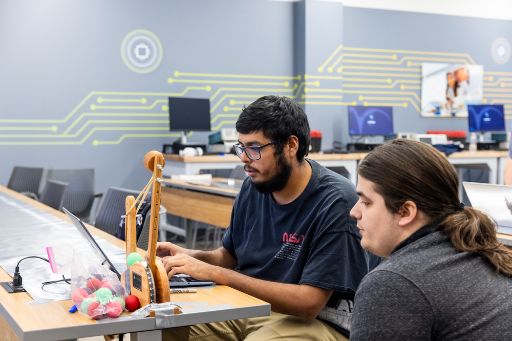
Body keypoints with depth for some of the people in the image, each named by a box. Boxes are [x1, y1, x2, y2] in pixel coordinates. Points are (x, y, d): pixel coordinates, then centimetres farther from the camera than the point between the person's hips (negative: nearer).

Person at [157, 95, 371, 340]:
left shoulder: (336, 203, -20)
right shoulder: (254, 185, 0)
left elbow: (308, 303, -25)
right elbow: (230, 255, 15)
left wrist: (214, 273, -26)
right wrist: (189, 256, -8)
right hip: (247, 307, 6)